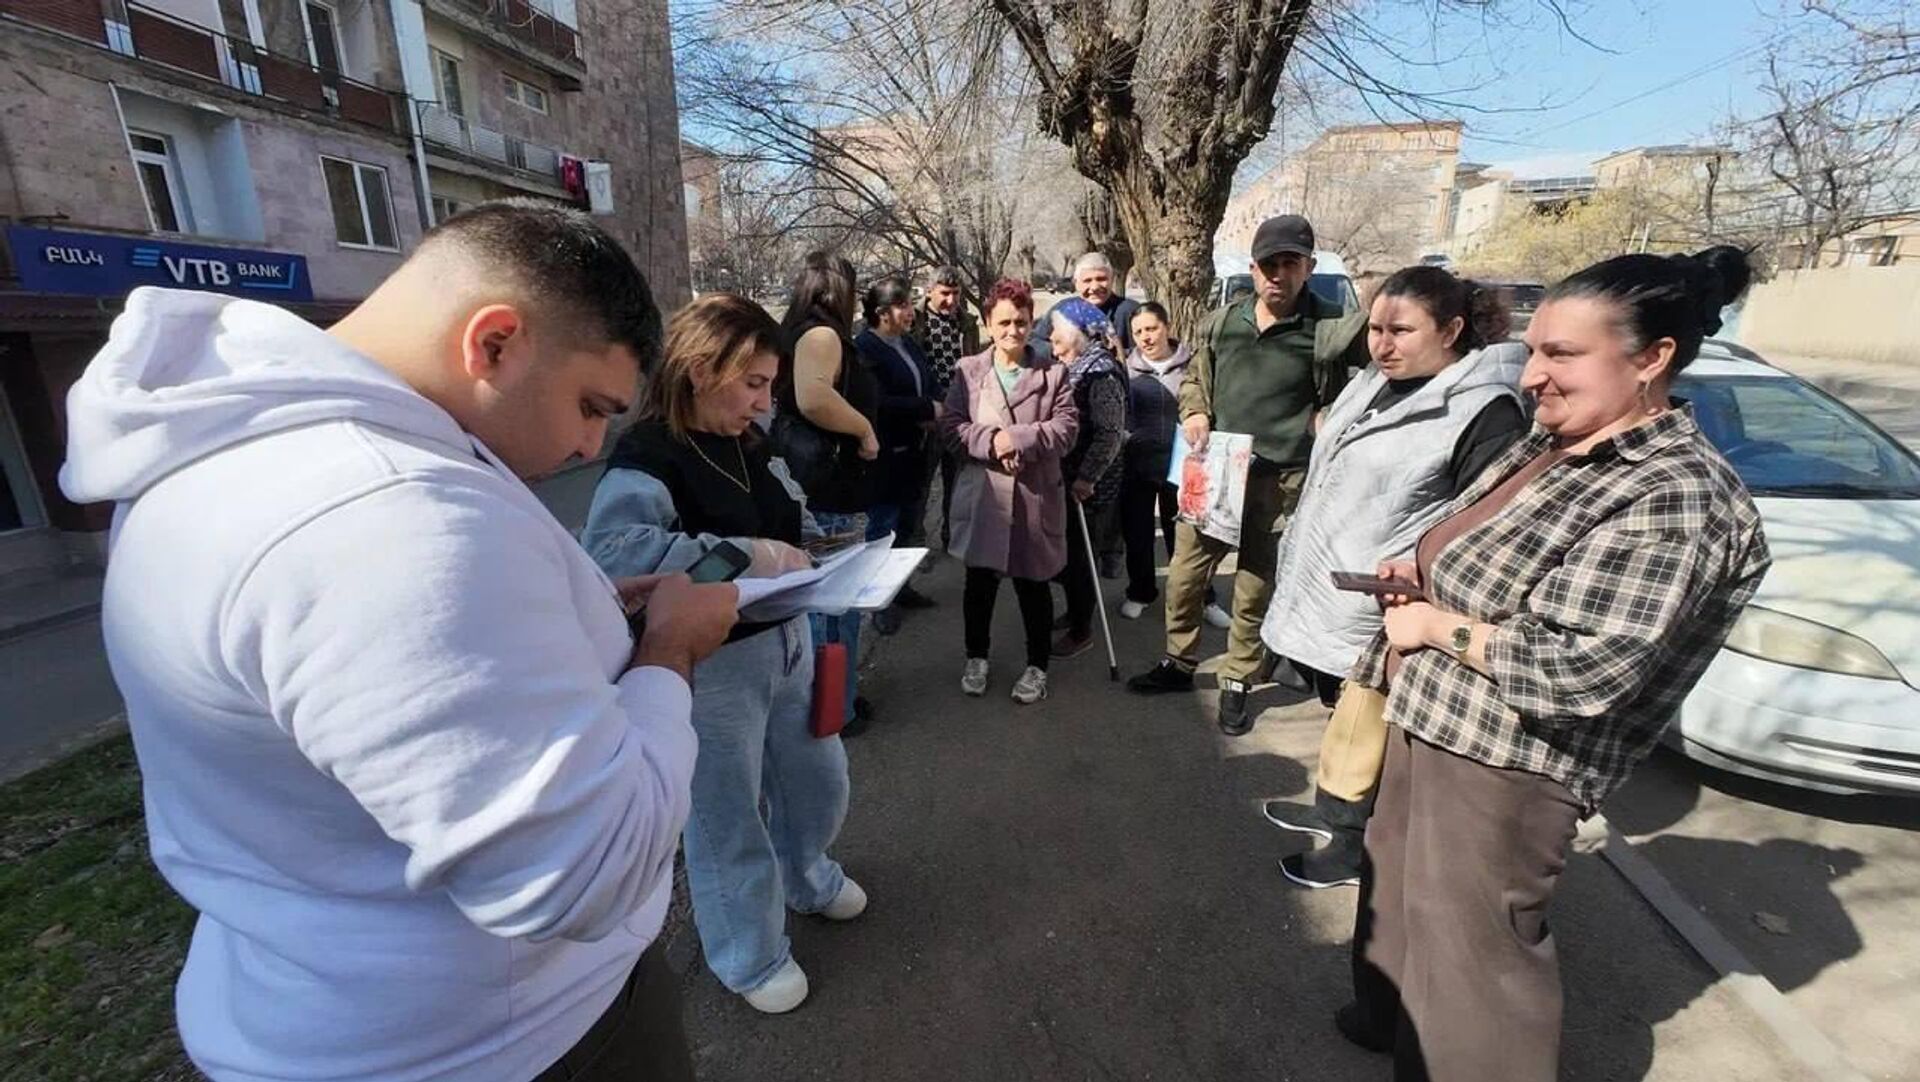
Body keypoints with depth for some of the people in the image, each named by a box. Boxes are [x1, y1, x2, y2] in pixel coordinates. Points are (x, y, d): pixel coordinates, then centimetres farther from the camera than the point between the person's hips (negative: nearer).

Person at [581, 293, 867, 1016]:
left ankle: (806, 879, 57)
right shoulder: (649, 456, -20)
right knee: (728, 816, 14)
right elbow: (609, 546, -38)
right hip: (712, 664, -7)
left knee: (818, 775, 24)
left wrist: (806, 525, -2)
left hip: (783, 638, 8)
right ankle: (750, 958, 41)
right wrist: (746, 555, -38)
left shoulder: (747, 440, 3)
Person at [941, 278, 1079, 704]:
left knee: (1033, 584, 10)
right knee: (979, 582, 12)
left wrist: (1017, 438, -17)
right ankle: (977, 656, 32)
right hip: (982, 494, 1)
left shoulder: (1053, 372, 3)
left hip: (1036, 495, -1)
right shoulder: (968, 370, 5)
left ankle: (1037, 665, 27)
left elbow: (1067, 427, -6)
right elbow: (951, 425, -2)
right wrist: (992, 441, -18)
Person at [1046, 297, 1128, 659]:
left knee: (1076, 551, 1)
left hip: (1083, 483, -7)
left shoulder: (1100, 371, -15)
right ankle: (1074, 612, 34)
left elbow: (1111, 432, -19)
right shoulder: (1061, 367, 10)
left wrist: (1087, 477, -21)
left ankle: (1082, 630, 17)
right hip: (1059, 476, 7)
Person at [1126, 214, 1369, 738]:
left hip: (1279, 483, -4)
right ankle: (1179, 663, 33)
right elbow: (1192, 379, 20)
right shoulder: (1220, 323, 7)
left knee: (1254, 590, 7)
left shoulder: (1330, 329, -6)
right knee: (1184, 575, 12)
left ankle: (1236, 684, 27)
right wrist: (1193, 413, -2)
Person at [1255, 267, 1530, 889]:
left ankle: (1352, 845, 24)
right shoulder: (1373, 384, 10)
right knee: (1343, 713, 22)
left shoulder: (1484, 410, -15)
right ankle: (1330, 808, 40)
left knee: (1361, 732, 5)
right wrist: (1299, 548, 21)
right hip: (1323, 585, 8)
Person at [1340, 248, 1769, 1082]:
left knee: (1471, 945, 10)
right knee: (1398, 880, 27)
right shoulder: (1553, 442, 4)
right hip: (1430, 717, 10)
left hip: (1505, 763, -10)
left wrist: (1433, 625, -18)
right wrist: (1416, 575, -1)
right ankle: (1389, 1015, 52)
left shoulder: (1674, 499, -23)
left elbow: (1575, 674, -29)